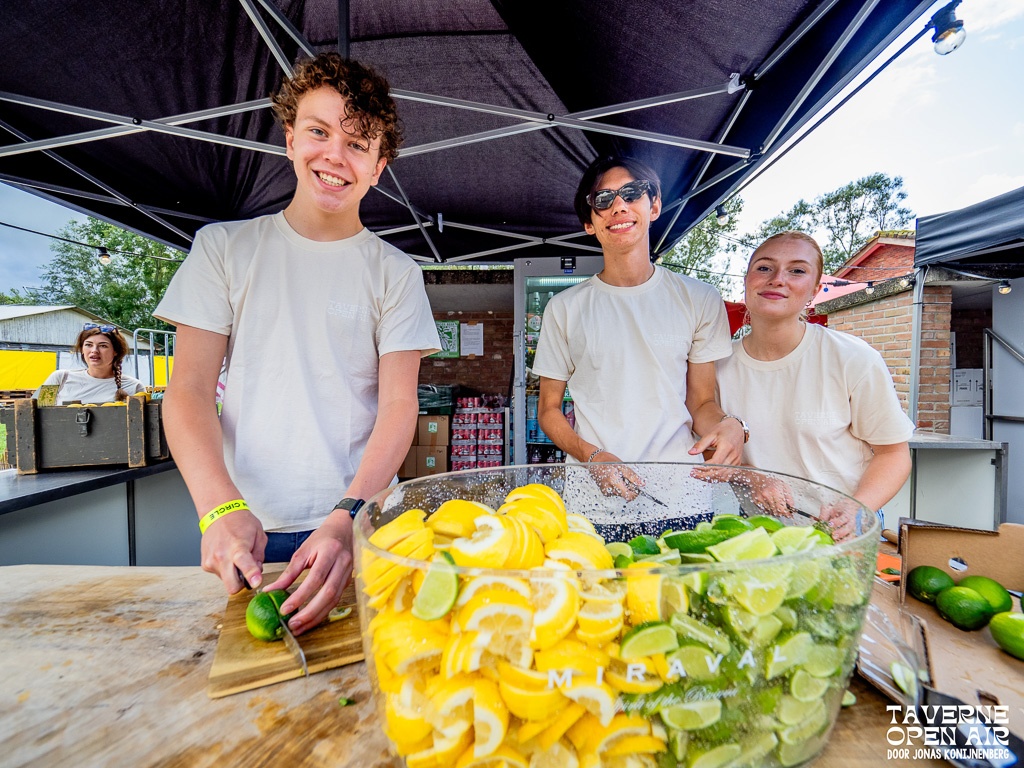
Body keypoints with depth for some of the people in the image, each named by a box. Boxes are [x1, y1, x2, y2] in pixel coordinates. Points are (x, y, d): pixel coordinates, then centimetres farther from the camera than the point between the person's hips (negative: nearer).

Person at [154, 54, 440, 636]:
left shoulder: (396, 273, 1)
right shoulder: (224, 247, 4)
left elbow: (399, 407, -7)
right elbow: (188, 391, -1)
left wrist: (348, 517, -21)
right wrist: (223, 510, -16)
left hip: (363, 527, 0)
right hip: (247, 532, 1)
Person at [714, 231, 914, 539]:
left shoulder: (855, 360, -9)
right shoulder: (719, 365, -4)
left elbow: (893, 454, 0)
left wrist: (854, 511, -15)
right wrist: (751, 484, -12)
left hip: (839, 534, -1)